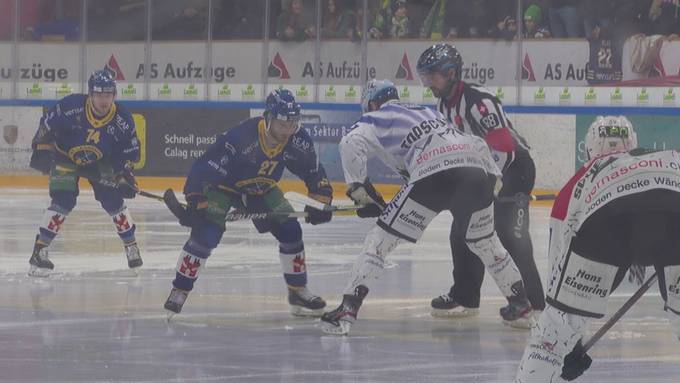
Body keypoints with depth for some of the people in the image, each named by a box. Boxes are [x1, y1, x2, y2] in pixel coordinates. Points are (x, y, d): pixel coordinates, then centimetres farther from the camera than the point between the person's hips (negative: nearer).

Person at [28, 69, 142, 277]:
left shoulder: (122, 119, -20)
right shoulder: (71, 106, -30)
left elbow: (130, 150, -6)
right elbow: (46, 125, -15)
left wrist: (126, 174, -12)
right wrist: (42, 149, -15)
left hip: (100, 162, 3)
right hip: (64, 157, -3)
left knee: (113, 200, -3)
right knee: (63, 201, -18)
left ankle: (131, 245, 17)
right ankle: (40, 250, -14)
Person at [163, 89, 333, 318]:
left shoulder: (298, 142, -20)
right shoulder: (241, 137, -37)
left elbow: (314, 172, -3)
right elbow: (204, 168, -37)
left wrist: (321, 200, -14)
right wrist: (195, 203, -43)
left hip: (261, 190, 5)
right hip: (223, 186, -5)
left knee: (290, 230, -6)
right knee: (206, 234, -22)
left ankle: (298, 291, 11)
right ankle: (179, 291, -9)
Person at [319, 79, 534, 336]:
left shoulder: (376, 119, 19)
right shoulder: (428, 112, 37)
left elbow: (351, 144, -2)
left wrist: (358, 188, 3)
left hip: (435, 174, -6)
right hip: (478, 167, 6)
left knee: (382, 239, 1)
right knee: (483, 241, 30)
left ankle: (348, 308, -8)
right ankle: (520, 300, 39)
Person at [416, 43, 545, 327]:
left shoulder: (479, 102, -24)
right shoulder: (445, 105, 7)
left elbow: (503, 149, -28)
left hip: (514, 168, -10)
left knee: (511, 236, -20)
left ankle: (532, 305, -22)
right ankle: (464, 298, 22)